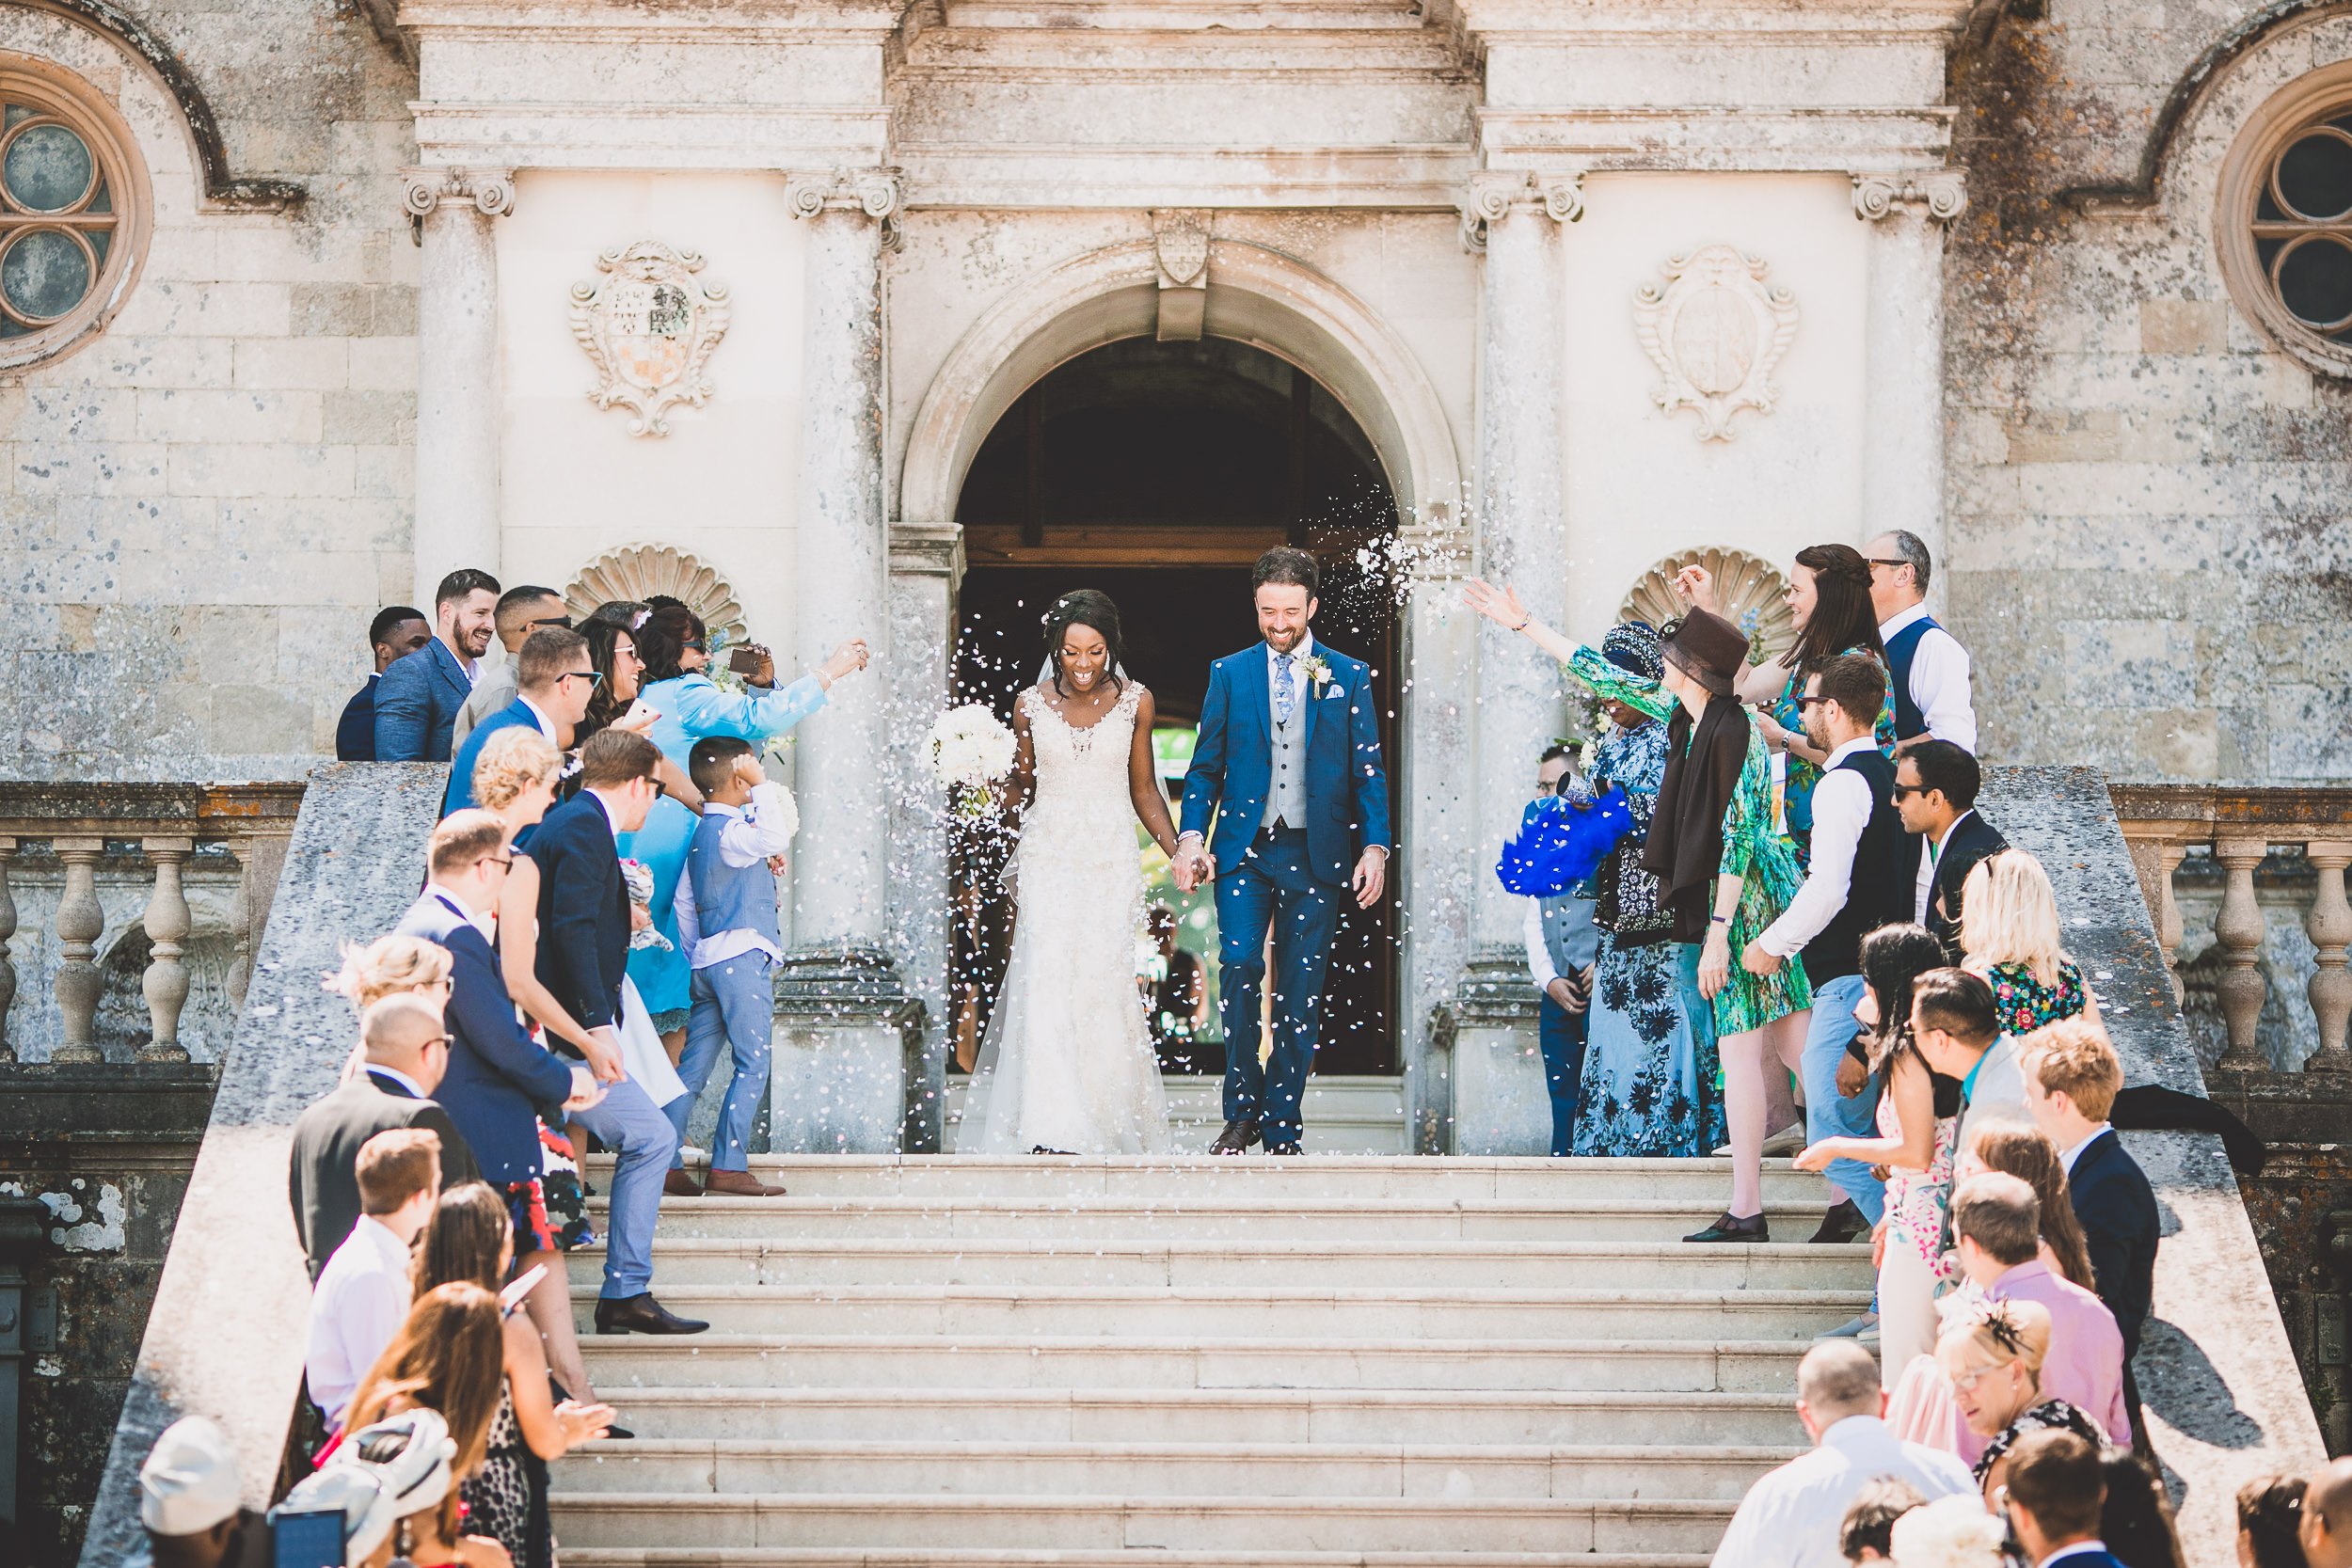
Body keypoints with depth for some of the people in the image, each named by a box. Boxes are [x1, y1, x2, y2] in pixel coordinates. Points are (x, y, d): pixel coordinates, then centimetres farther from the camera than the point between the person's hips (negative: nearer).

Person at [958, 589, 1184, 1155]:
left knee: (1105, 982, -3)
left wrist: (1177, 852, 0)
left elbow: (1144, 790, 10)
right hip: (1048, 855, 0)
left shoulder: (1134, 703, 3)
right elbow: (1022, 788, 13)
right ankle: (1051, 1127, -18)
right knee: (1046, 979, -13)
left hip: (1111, 859, 0)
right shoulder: (1031, 705, 2)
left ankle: (1110, 1120, 9)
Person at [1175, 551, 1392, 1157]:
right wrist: (1191, 836, -3)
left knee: (1301, 990, -1)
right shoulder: (1229, 673, 9)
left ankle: (1281, 1125, 7)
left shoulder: (1349, 676, 7)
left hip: (1315, 854, 0)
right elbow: (1204, 768, 11)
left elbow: (1369, 772, 6)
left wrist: (1375, 846, -6)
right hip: (1243, 849, 0)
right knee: (1238, 966, -15)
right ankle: (1241, 1113, -2)